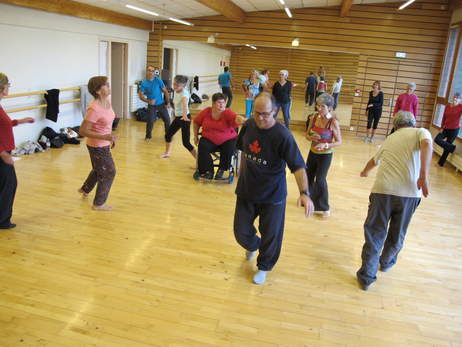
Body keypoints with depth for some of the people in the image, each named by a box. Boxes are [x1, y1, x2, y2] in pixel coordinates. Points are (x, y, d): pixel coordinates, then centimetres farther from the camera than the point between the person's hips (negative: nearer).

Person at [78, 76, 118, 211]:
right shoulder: (94, 109, -29)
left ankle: (84, 189, 55)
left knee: (99, 169, 29)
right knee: (108, 173, 5)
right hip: (97, 146, -9)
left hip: (104, 144, 9)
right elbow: (83, 131, -27)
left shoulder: (107, 100, -3)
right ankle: (99, 203, 22)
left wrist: (111, 137, 16)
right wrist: (104, 137, -33)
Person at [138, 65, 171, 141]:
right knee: (150, 121, -7)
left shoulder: (158, 80, -8)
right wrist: (148, 101, -22)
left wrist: (168, 102, -4)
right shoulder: (144, 83, -7)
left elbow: (165, 91, -2)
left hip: (161, 104, 1)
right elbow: (141, 95, -6)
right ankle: (148, 136, 14)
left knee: (167, 119, 5)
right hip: (151, 105, -1)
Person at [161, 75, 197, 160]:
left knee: (186, 143, -12)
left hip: (185, 118, -8)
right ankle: (167, 153, 44)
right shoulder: (176, 91, 0)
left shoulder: (184, 93, -25)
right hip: (177, 117, 8)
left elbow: (185, 104, -45)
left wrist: (185, 116, -62)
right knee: (168, 135, 19)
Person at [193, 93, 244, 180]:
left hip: (227, 140, -1)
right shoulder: (206, 112, -4)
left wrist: (243, 120, -58)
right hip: (209, 140, 2)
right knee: (202, 148, -25)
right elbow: (196, 122, 11)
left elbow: (236, 118, -35)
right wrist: (196, 136, 9)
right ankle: (208, 171, -3)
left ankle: (221, 170, 1)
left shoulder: (227, 113, -14)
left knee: (229, 150, -28)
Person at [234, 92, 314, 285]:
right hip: (246, 191, 4)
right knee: (241, 231, 14)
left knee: (271, 235, 10)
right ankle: (252, 245, 51)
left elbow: (298, 166, -26)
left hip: (272, 196, -4)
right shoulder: (248, 125, -7)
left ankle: (263, 267, 39)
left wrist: (304, 193, -39)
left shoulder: (282, 135, -23)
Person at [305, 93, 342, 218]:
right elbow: (307, 134, 5)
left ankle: (324, 208, 9)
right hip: (312, 152, 5)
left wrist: (325, 145, -28)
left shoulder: (333, 122, -18)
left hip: (325, 155, -5)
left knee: (320, 180, -8)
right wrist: (311, 137, -18)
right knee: (308, 176, 17)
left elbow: (339, 142, -13)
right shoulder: (314, 117, -5)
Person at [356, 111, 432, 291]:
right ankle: (386, 262, 43)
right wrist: (424, 175, -23)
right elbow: (426, 144, -14)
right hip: (409, 193, -1)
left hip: (383, 190, 1)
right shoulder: (421, 132, 11)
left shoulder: (389, 139, 23)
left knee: (375, 233, 11)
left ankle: (367, 276, 14)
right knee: (397, 234, 21)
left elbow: (374, 160, 40)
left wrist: (365, 172, 62)